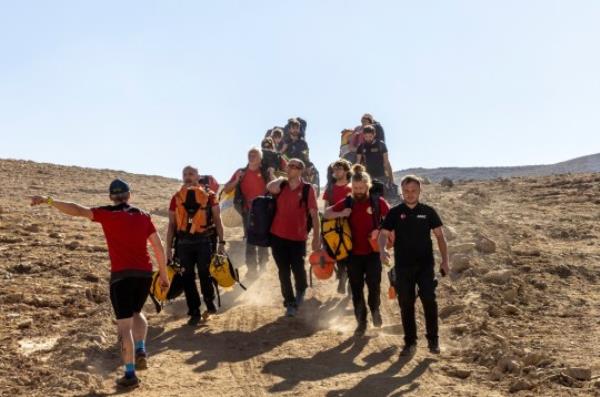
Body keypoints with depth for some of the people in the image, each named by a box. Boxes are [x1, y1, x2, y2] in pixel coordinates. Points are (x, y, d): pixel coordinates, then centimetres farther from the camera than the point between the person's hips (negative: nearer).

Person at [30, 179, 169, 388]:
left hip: (121, 275, -4)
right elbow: (159, 247, 10)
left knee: (124, 324, 1)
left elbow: (77, 210, -10)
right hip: (144, 273, 4)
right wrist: (163, 275, 17)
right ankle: (141, 351, 7)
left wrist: (48, 200, -7)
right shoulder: (143, 216, 11)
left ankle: (130, 374, 2)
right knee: (136, 312, 27)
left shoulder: (107, 214, 1)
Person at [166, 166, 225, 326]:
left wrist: (221, 242, -3)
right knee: (187, 277, 5)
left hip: (204, 240, -3)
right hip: (184, 242, 3)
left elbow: (217, 219, 4)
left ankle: (210, 303, 19)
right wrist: (169, 248, 8)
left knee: (204, 274, -4)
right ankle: (194, 312, 14)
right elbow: (172, 224, 13)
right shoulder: (177, 198, 11)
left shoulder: (209, 195, 3)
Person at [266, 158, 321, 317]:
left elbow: (314, 214, -9)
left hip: (298, 238, -3)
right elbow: (269, 188, -19)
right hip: (278, 236, 3)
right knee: (284, 271, 7)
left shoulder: (308, 189, -6)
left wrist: (316, 237, -14)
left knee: (298, 269, 6)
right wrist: (282, 177, -4)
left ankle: (301, 291, 39)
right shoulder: (281, 185, 5)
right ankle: (290, 303, 20)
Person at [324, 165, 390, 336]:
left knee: (374, 285, -8)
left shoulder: (378, 202, -5)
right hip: (354, 253, 2)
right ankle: (361, 321, 22)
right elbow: (326, 214, 5)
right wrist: (341, 214, -13)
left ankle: (375, 309, 24)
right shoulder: (346, 203, 0)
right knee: (356, 289, 8)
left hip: (373, 252, -2)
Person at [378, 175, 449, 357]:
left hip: (425, 265, 0)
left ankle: (433, 339, 8)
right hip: (403, 266, 1)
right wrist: (382, 250, -26)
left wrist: (445, 260, -3)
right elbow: (383, 234, -5)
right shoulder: (395, 213, 1)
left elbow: (439, 236, 5)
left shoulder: (428, 211, 3)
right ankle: (410, 342, 17)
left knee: (429, 300, -8)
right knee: (406, 304, 5)